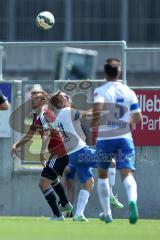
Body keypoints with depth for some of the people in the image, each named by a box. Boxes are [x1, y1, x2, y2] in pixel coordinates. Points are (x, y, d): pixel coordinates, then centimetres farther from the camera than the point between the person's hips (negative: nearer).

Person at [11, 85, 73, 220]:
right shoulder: (36, 115, 14)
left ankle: (57, 215, -15)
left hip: (59, 153, -11)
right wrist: (16, 145, 15)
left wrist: (42, 152, -47)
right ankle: (66, 204, 48)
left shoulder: (43, 115, -18)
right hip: (63, 152, 11)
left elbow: (47, 134, -34)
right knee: (52, 178, 34)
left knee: (43, 183, -15)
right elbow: (30, 135, 26)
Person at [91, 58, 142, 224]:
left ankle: (107, 213, 22)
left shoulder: (100, 91, -4)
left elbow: (98, 106, -25)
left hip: (105, 139, -1)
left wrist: (95, 121, -6)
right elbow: (138, 118, 6)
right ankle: (132, 200, -41)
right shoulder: (129, 92, 5)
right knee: (127, 173, -10)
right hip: (125, 138, 1)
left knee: (102, 175, 19)